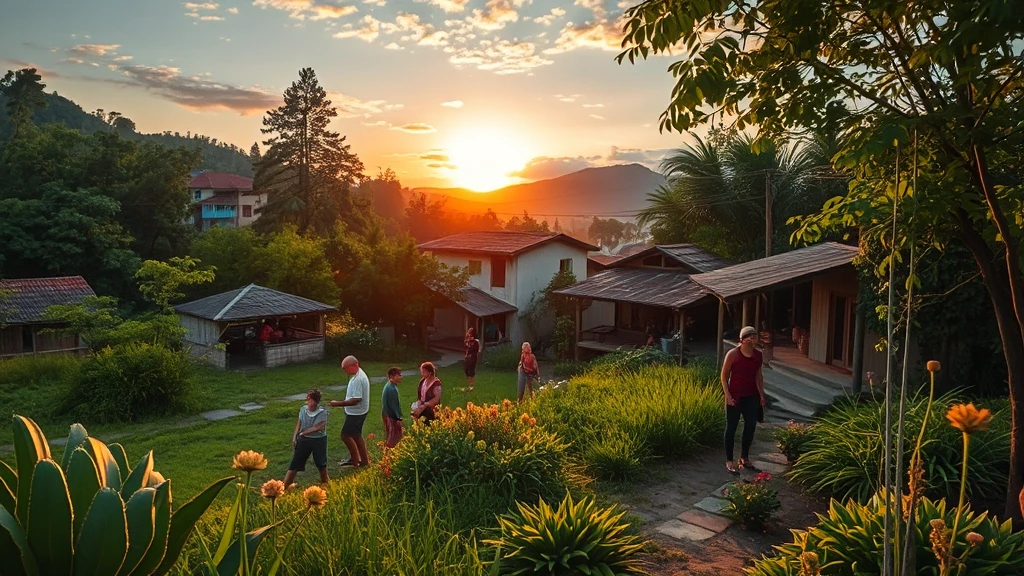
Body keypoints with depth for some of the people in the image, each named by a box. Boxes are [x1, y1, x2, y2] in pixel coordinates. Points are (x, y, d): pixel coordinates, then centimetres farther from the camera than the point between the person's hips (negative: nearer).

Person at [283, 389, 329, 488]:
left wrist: (303, 432, -12)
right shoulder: (303, 409, -2)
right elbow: (298, 424, 6)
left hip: (319, 440, -2)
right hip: (304, 440, 3)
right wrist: (295, 437, -3)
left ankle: (324, 484, 34)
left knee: (321, 464, 12)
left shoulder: (322, 412, -14)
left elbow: (317, 428, -17)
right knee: (294, 464, -2)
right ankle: (284, 487, 0)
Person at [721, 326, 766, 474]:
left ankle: (744, 458, 28)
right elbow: (724, 376, -8)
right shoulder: (733, 354, -14)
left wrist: (761, 395, 6)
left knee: (751, 426, 11)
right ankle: (729, 461, 12)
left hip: (751, 396, 5)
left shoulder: (758, 355, 1)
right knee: (731, 427, 3)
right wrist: (728, 396, -14)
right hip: (735, 396, -5)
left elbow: (758, 376, 11)